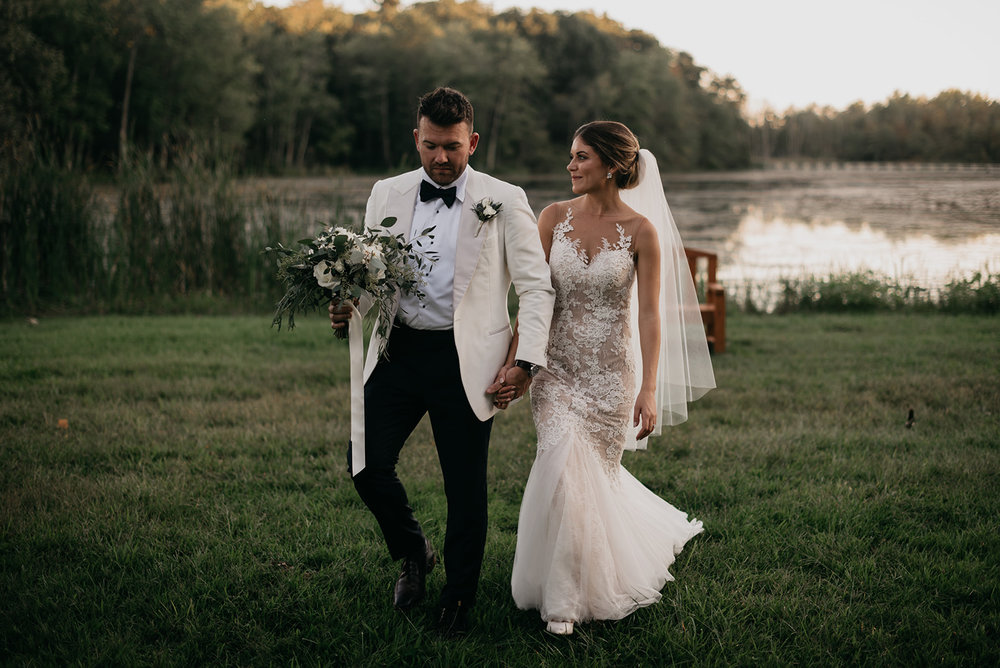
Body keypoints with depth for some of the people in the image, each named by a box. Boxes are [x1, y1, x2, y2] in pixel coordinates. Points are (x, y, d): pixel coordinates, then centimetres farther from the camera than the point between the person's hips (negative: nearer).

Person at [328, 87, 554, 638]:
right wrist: (347, 309, -7)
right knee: (368, 466, -4)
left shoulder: (505, 201, 0)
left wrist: (525, 361, -12)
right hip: (397, 350, 3)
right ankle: (413, 552, 26)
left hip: (465, 360, -3)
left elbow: (536, 288, -1)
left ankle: (457, 601, 24)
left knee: (465, 488, 3)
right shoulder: (387, 195, 9)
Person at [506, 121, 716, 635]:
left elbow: (650, 314, -8)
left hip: (611, 370, -1)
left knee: (594, 472, 6)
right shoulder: (553, 218, 0)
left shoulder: (641, 231, -7)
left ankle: (576, 592, 27)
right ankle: (563, 596, 9)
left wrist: (650, 389, -14)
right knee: (565, 468, -9)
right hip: (556, 365, 2)